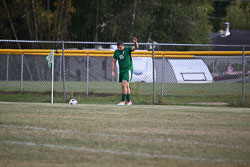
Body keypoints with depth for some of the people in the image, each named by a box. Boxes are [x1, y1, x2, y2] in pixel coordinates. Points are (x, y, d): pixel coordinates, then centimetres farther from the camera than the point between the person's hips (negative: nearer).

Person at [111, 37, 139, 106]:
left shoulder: (127, 49, -7)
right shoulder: (116, 52, 6)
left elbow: (135, 47, -21)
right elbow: (114, 61, 9)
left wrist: (135, 43, -43)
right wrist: (112, 71, 4)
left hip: (128, 70, -6)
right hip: (121, 70, 6)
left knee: (124, 85, -16)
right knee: (126, 86, 10)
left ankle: (123, 101, -16)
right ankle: (129, 101, 18)